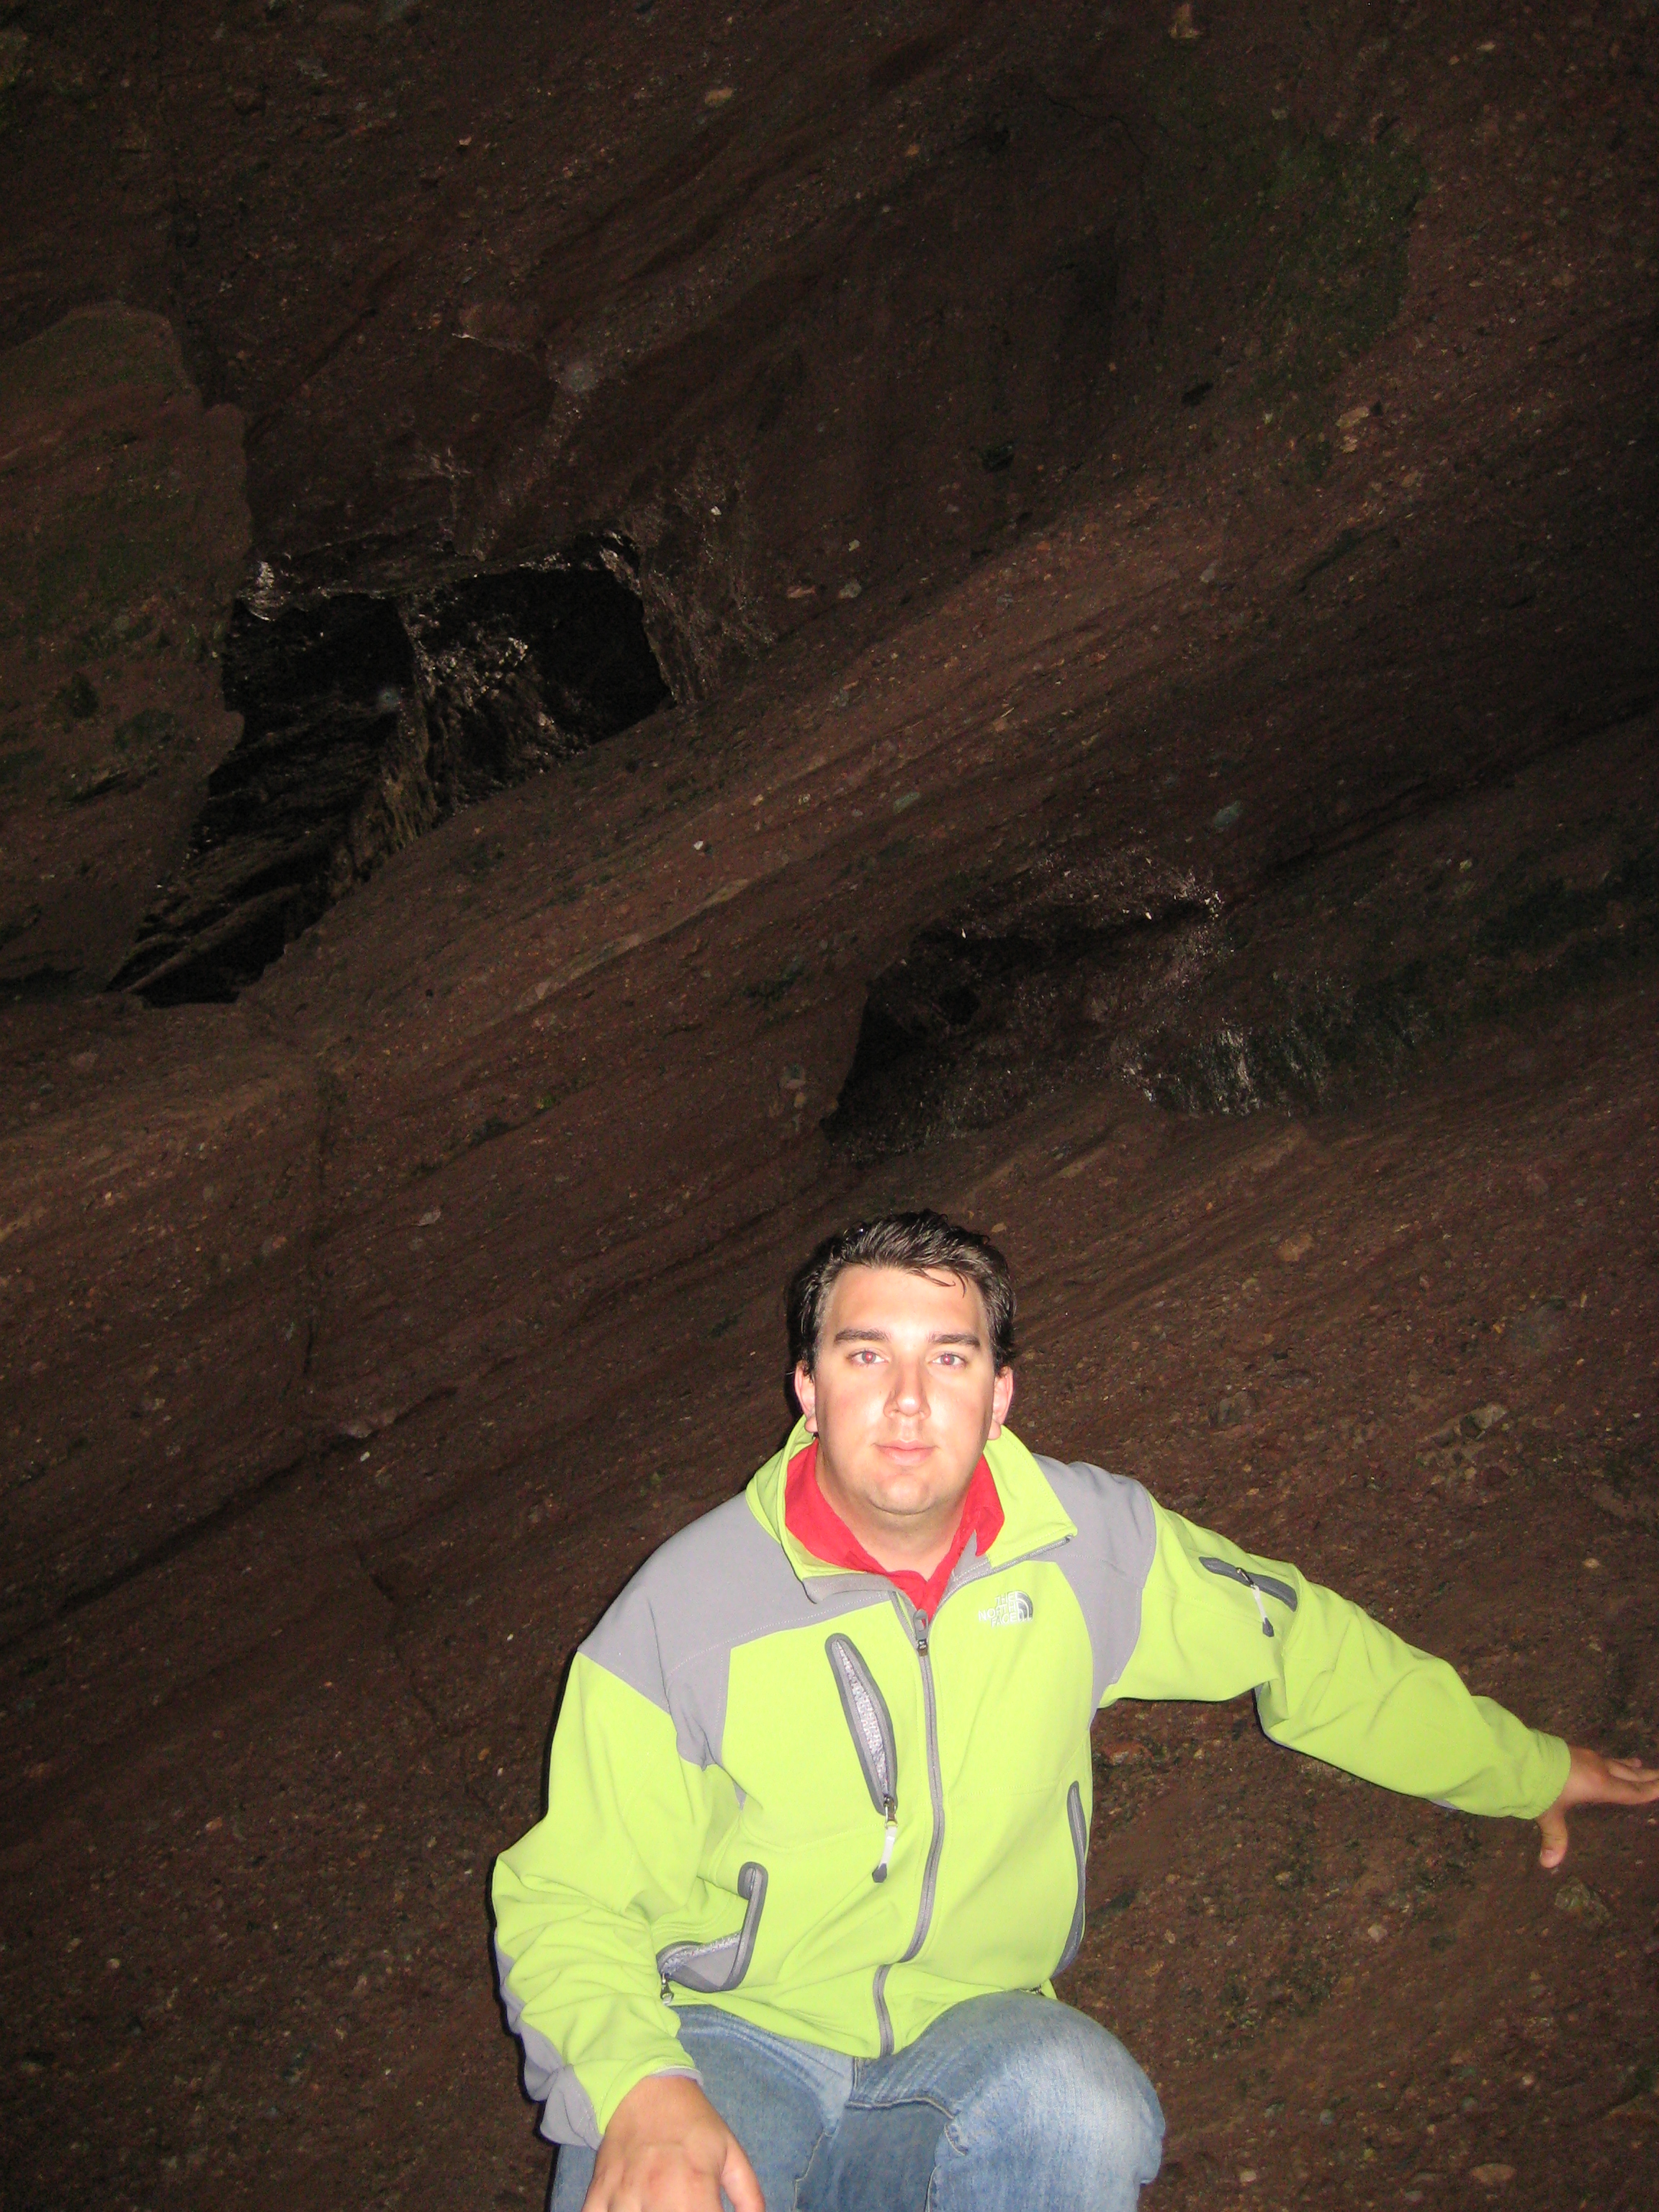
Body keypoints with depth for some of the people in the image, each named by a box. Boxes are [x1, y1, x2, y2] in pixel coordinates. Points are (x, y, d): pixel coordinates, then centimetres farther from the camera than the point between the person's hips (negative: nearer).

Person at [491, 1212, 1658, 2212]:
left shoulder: (1092, 1543, -5)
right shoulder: (680, 1615, -14)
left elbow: (1300, 1640, 11)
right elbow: (566, 1903, -8)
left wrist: (1527, 1771, 22)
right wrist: (641, 2090, -29)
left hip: (968, 2037, 3)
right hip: (732, 2043, -2)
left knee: (1084, 2110, -32)